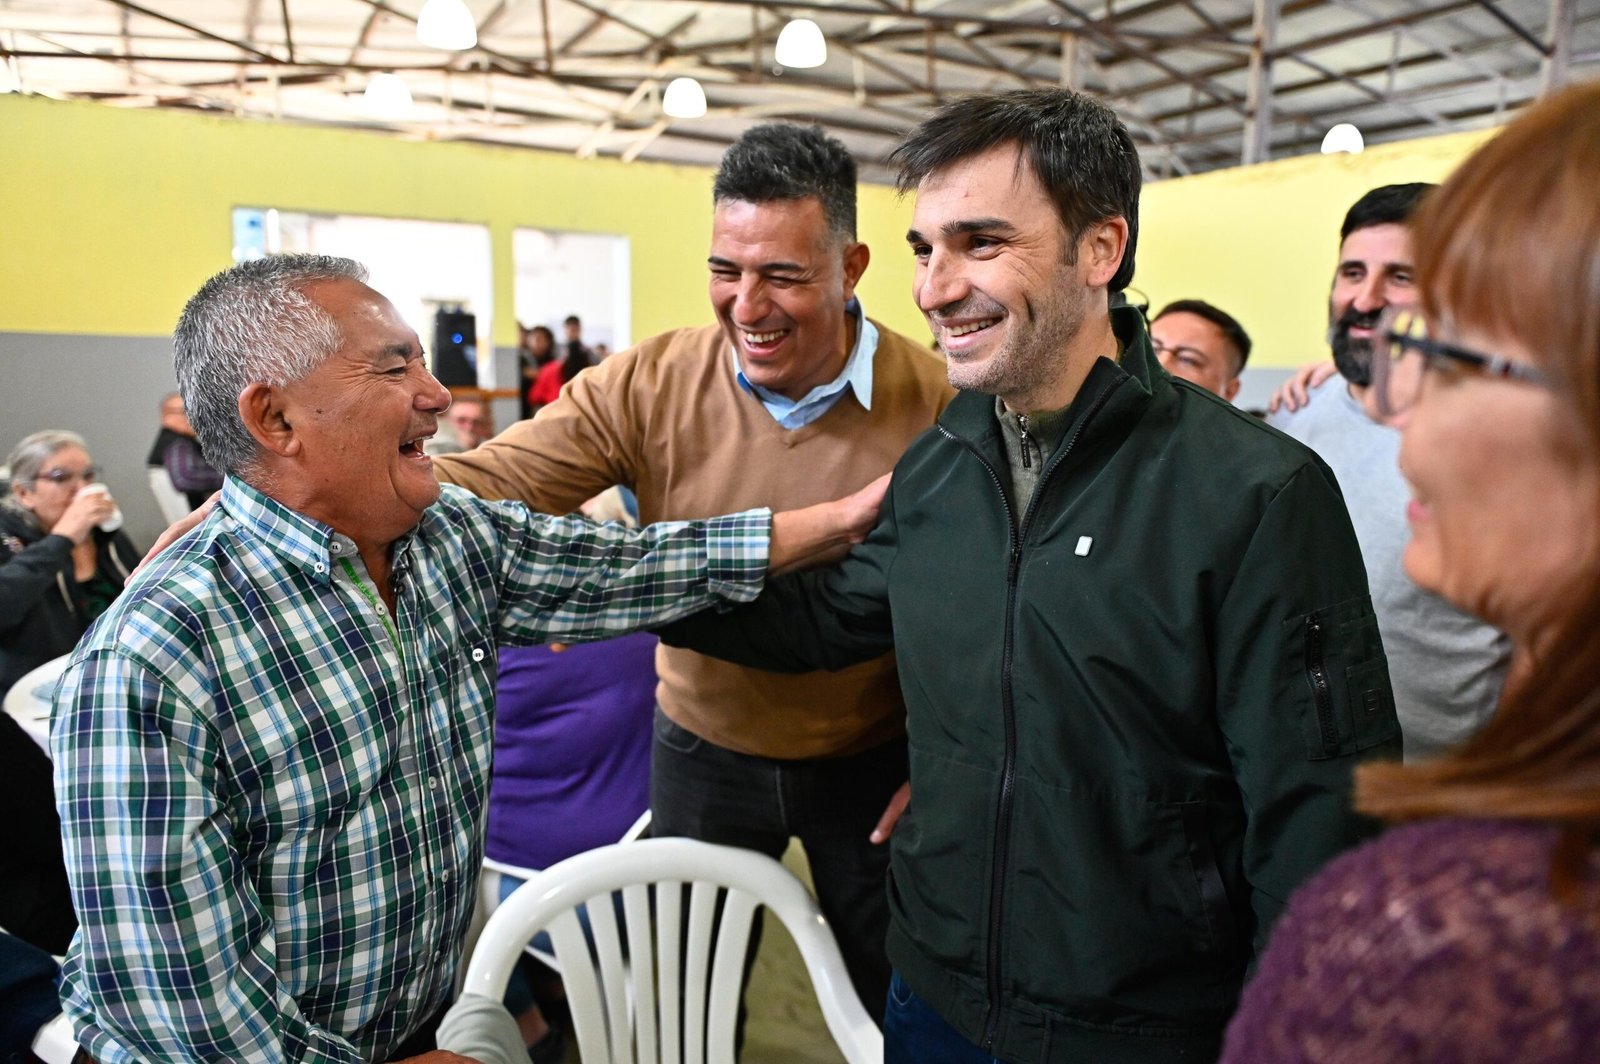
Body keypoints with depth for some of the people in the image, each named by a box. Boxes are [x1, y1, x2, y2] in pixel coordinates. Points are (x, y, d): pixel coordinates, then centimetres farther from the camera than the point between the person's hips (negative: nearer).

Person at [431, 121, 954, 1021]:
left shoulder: (936, 405, -17)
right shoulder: (651, 386, -14)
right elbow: (491, 481, -21)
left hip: (873, 760, -1)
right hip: (705, 749, 1)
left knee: (900, 1004, 20)